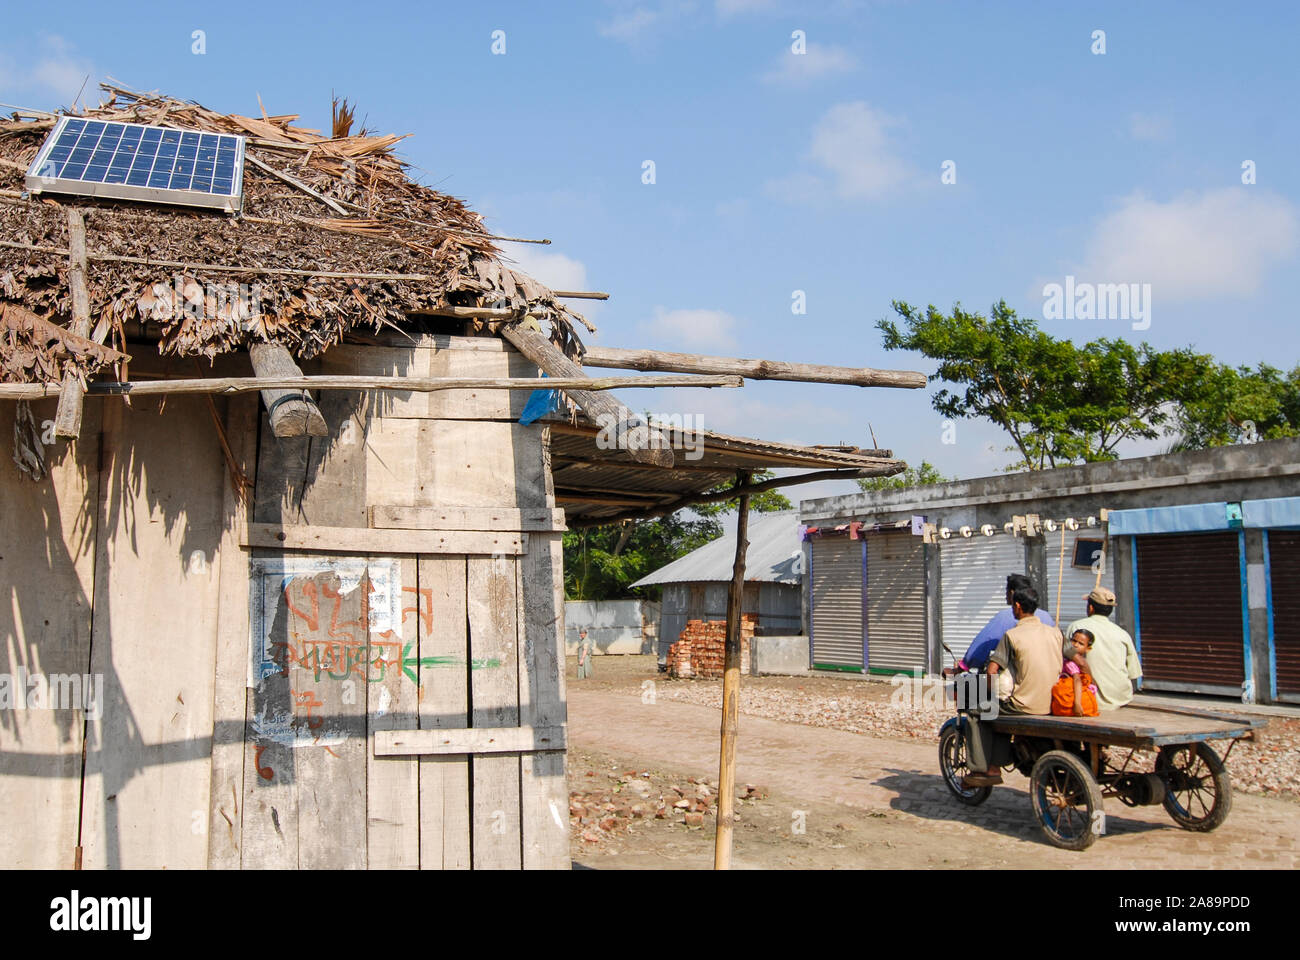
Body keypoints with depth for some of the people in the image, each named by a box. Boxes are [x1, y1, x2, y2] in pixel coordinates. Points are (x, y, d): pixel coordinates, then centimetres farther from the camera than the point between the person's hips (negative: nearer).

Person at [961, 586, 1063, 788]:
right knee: (1002, 711, 30)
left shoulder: (1012, 635, -9)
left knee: (975, 713, 15)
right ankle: (995, 767, 25)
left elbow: (992, 671, -12)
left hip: (1024, 705, -6)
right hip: (1052, 706, 6)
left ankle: (980, 770, 11)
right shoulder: (1055, 633, 6)